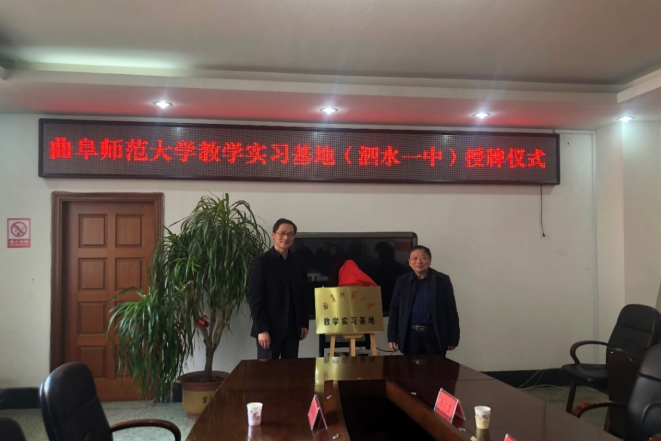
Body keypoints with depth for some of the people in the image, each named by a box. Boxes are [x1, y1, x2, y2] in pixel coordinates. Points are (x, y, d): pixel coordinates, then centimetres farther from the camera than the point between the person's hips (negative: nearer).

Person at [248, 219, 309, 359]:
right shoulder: (261, 262, -6)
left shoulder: (298, 263, 9)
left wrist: (304, 323, 9)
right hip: (269, 327, -4)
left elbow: (303, 295, 13)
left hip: (293, 327, 4)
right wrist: (261, 329, -15)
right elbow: (254, 298, -10)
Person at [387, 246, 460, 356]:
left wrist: (453, 338, -1)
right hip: (410, 336, 1)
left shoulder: (442, 280, -1)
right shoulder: (402, 281, 4)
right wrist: (392, 337, 1)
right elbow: (394, 310, 6)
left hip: (435, 335, -1)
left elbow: (451, 310, 0)